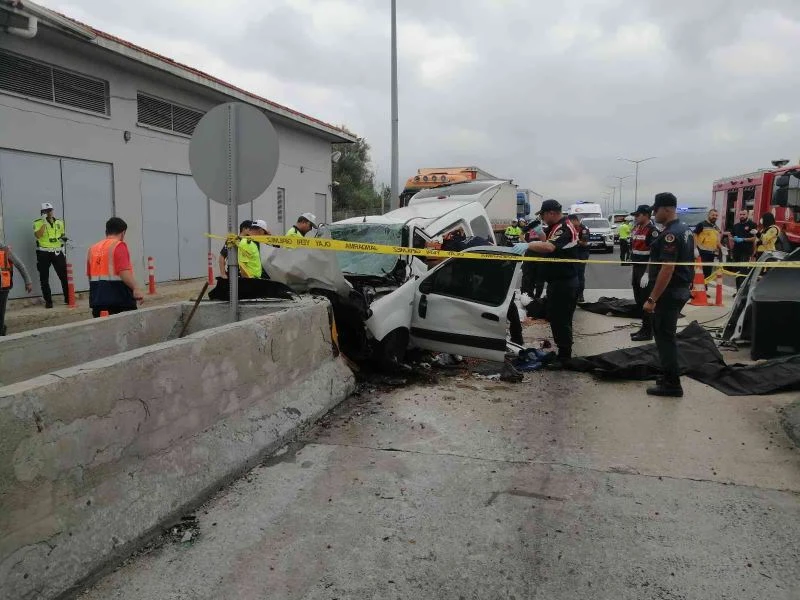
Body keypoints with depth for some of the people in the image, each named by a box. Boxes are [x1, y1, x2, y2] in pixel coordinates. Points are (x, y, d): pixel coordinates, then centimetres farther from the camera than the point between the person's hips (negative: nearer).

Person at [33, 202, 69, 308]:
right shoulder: (38, 223, -3)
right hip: (43, 253, -3)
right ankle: (48, 301, 8)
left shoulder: (59, 222, 11)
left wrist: (64, 238, 0)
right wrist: (44, 222, -19)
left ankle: (68, 298, 10)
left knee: (64, 276, 1)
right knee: (44, 278, 1)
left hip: (58, 252, 3)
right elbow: (37, 235, -19)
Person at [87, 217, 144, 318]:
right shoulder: (118, 245, -8)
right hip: (119, 300, -6)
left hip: (97, 299, 7)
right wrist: (135, 289, -26)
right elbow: (124, 272, -21)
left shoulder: (93, 248, 13)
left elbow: (89, 275, 20)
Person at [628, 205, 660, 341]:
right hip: (636, 269, 9)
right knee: (639, 301, 14)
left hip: (646, 271, -9)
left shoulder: (652, 231, -14)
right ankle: (644, 327, 25)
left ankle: (647, 332, 5)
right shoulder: (636, 229, 13)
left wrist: (647, 274, -22)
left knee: (646, 302, -2)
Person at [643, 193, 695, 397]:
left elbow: (667, 269, -26)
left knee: (664, 336, -3)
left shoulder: (670, 234, -20)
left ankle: (671, 384, 3)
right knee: (666, 334, 18)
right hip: (680, 290, 10)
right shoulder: (685, 230, 12)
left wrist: (652, 299, -24)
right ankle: (669, 375, 27)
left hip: (669, 292, -10)